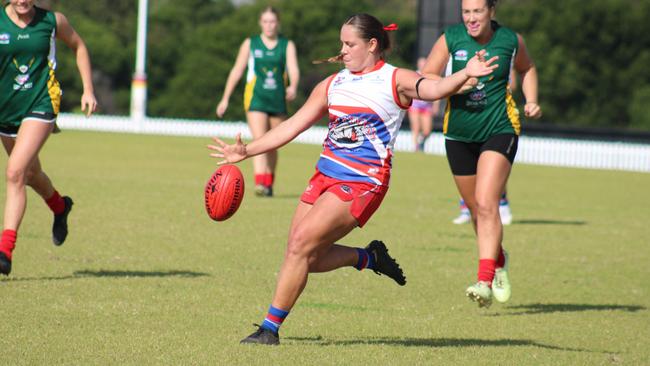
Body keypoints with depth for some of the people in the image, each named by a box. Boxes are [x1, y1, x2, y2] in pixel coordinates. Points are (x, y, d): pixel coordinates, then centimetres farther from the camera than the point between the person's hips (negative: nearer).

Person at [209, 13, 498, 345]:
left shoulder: (395, 80, -3)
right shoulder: (333, 83, 13)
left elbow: (432, 89, -22)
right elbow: (293, 126, 17)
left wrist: (466, 73, -43)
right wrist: (246, 152, 12)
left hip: (362, 183, -7)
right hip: (325, 176, 7)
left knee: (301, 244, -17)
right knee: (307, 260, 2)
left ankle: (271, 327, -8)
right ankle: (369, 257, 28)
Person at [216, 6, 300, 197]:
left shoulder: (287, 45, 6)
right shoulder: (250, 44, 6)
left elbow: (294, 70, -8)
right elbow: (237, 71, 9)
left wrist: (293, 87, -30)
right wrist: (225, 99, 8)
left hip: (278, 100, 2)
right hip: (256, 98, -2)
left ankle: (268, 183, 25)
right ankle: (260, 183, -29)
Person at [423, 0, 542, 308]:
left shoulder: (510, 40, -3)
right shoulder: (450, 39, -5)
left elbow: (526, 69, 18)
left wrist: (531, 101, 3)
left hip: (499, 130, -3)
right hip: (459, 134, 3)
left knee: (486, 204, -19)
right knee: (475, 209, 13)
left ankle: (485, 281, -25)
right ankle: (498, 260, 41)